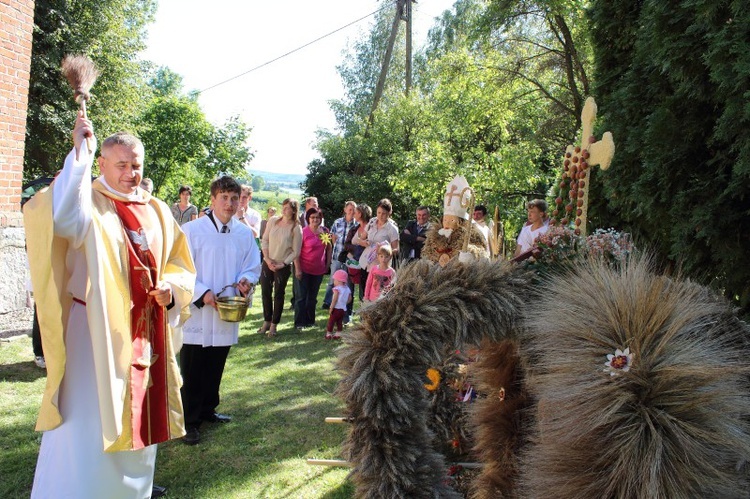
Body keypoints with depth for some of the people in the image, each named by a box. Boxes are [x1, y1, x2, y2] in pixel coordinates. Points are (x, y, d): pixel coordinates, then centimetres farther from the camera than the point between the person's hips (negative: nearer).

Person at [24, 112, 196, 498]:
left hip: (146, 333, 6)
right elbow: (60, 219, -32)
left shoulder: (157, 211, 9)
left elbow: (180, 265, 16)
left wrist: (170, 289, -6)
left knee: (136, 422, 17)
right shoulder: (88, 202, -7)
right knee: (88, 428, -4)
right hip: (97, 332, -5)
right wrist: (80, 154, -28)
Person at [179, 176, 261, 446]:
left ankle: (207, 409, 36)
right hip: (196, 314, -4)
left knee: (215, 369, 18)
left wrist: (246, 280, -9)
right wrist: (202, 292, -20)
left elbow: (254, 267, 13)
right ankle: (190, 421, 16)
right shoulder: (192, 230, -9)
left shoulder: (244, 233, 5)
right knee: (192, 372, 4)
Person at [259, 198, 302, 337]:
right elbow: (265, 240, 3)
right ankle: (266, 321, 24)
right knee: (265, 292, 9)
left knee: (278, 295, 5)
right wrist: (267, 258, -7)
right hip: (267, 263, 3)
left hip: (283, 267, -3)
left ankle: (274, 325, 16)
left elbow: (296, 252, -8)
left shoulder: (296, 228, -11)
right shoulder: (273, 221, -1)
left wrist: (282, 264, -13)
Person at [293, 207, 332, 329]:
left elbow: (329, 248, 14)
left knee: (313, 296, 15)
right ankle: (299, 322, 9)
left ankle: (310, 320, 27)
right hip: (304, 269, -5)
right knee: (301, 296, 1)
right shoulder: (303, 232, -12)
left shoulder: (325, 231, 2)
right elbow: (296, 252, -12)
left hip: (319, 270, 5)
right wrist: (297, 269, -15)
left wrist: (328, 264, 9)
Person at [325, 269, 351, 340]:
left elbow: (334, 300, -18)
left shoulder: (337, 289, -14)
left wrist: (331, 308, -14)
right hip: (343, 309, 7)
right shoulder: (347, 289, 7)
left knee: (331, 321, 4)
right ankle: (338, 334, 15)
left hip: (336, 308, -7)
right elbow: (349, 299, 10)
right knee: (339, 322, 15)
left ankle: (328, 334, 8)